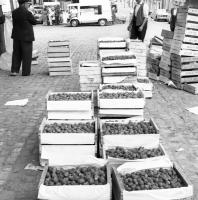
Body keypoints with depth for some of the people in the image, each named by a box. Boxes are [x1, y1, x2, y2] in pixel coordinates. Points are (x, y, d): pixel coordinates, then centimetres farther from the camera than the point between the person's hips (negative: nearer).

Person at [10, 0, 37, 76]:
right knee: (26, 54, 5)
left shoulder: (14, 12, 2)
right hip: (26, 36, -6)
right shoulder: (27, 13, -17)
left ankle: (14, 70, 9)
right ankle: (26, 72, 9)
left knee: (16, 53, 13)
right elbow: (34, 22, -4)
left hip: (16, 36, 6)